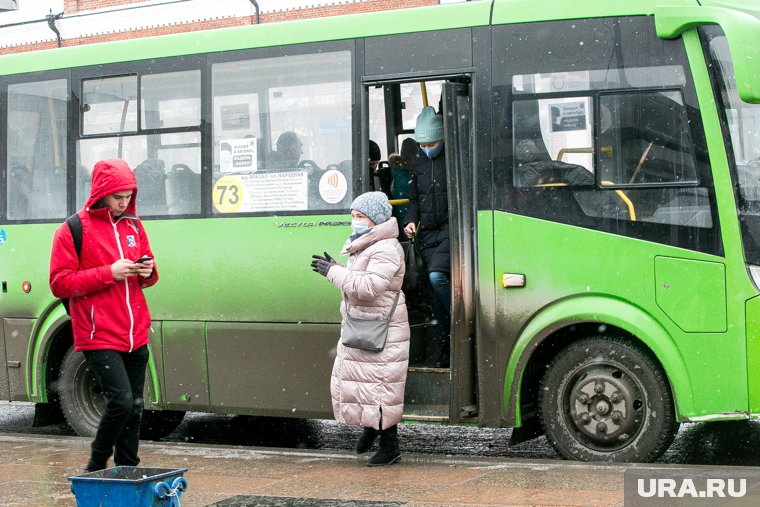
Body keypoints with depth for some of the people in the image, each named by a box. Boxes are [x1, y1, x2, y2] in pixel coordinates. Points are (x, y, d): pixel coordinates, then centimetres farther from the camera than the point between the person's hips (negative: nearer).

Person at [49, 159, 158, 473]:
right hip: (99, 337, -6)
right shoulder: (73, 230, -4)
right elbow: (60, 283, -9)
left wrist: (148, 272, -1)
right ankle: (95, 467, 5)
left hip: (136, 336, 6)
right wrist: (109, 273, -17)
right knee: (121, 400, -15)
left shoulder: (133, 225, 14)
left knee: (135, 407, 8)